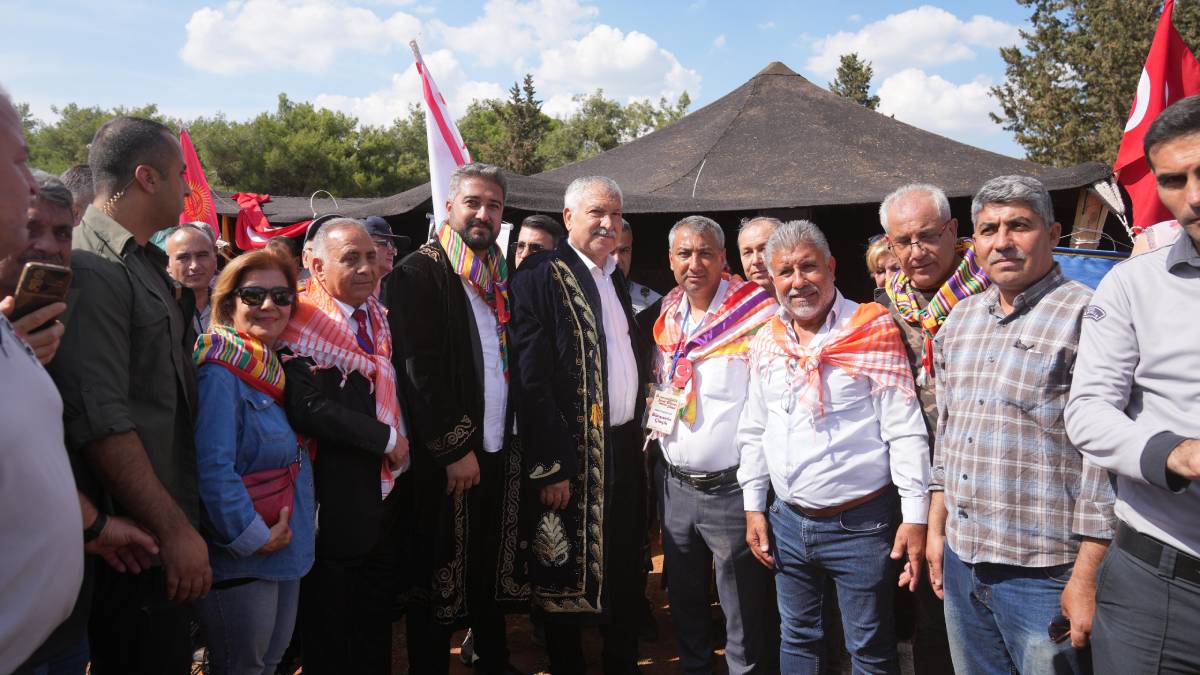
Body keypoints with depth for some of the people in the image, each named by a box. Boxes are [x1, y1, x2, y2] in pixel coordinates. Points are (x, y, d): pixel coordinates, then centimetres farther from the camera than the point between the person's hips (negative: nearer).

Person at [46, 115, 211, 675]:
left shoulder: (145, 263, 14)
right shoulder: (94, 269, -18)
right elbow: (101, 422, -24)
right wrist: (175, 530, -22)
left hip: (166, 519, 9)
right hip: (137, 537, -9)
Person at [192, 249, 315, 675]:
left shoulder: (274, 369, 9)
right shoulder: (220, 373, -18)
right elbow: (212, 470, -26)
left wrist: (304, 520, 10)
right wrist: (253, 537, -21)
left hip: (287, 552, 8)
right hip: (239, 559, -8)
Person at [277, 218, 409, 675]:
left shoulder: (382, 319, 9)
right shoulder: (303, 325, -14)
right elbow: (307, 407, -24)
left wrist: (405, 442, -1)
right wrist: (388, 438, -19)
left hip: (389, 490, 7)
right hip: (338, 498, -7)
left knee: (376, 624, 20)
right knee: (330, 625, 11)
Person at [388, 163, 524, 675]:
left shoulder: (502, 277, 12)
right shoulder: (420, 272, -8)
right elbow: (420, 370, -14)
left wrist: (513, 437, 8)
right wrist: (456, 448, -15)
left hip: (500, 453, 6)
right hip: (446, 458, -6)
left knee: (492, 574, 16)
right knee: (439, 581, 5)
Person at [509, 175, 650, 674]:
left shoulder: (616, 277, 13)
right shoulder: (542, 276, -11)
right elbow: (531, 379, -17)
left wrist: (641, 429, 12)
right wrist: (551, 467, -19)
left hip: (625, 449, 7)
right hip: (572, 457, -7)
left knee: (626, 574, 17)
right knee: (568, 579, 7)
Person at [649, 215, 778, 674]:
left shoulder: (757, 313, -12)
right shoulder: (668, 315, 8)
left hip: (731, 487, -6)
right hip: (673, 482, 6)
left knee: (746, 615, 5)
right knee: (684, 602, 21)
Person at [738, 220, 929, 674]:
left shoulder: (872, 331, -10)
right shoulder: (766, 342, 5)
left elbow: (906, 431, -11)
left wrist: (915, 516, -14)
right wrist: (753, 507, 10)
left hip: (861, 524, -5)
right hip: (786, 522, 5)